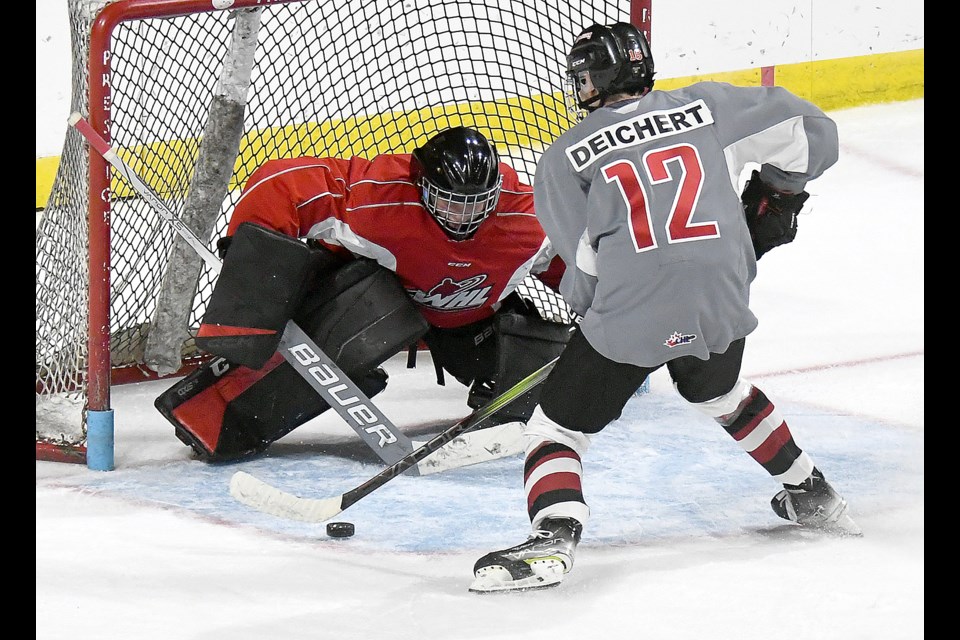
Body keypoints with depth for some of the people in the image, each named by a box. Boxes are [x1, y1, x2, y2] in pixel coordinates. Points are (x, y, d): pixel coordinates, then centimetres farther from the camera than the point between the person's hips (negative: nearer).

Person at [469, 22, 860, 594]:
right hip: (721, 307, 4)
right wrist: (778, 195, 28)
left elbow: (584, 269, 1)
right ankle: (811, 494, 44)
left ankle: (554, 536, -16)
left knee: (558, 426, 9)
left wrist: (581, 299, 22)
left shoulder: (565, 159, 6)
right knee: (720, 393, 36)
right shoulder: (706, 107, 12)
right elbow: (807, 131, 11)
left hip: (629, 319, -4)